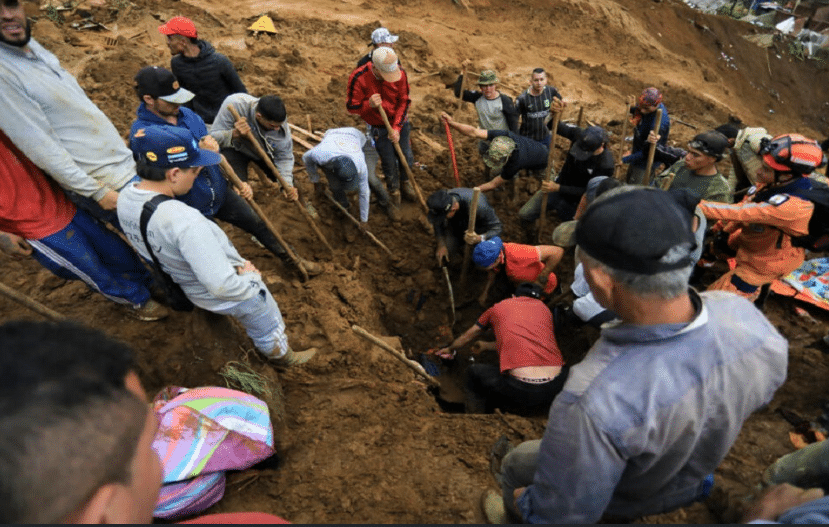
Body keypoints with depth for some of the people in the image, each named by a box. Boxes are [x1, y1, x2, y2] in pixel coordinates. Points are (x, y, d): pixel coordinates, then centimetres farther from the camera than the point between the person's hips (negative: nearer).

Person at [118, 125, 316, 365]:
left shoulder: (125, 196, -14)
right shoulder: (186, 221, -42)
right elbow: (223, 287, -42)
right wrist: (250, 276, -20)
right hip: (232, 295, -7)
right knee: (267, 329, 25)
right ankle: (282, 355, 54)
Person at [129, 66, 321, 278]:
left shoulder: (187, 114, -3)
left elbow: (216, 154, 6)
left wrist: (239, 181, -1)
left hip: (220, 193, 7)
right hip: (190, 210, -6)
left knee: (258, 224, 17)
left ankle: (292, 259, 36)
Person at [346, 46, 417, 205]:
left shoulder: (399, 73, -17)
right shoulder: (358, 78, -25)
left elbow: (404, 101, -8)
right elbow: (351, 107, -16)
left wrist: (397, 127, -17)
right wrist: (369, 104, -37)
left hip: (399, 122, 3)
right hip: (379, 126, -3)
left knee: (407, 157, 11)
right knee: (389, 162, 6)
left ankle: (405, 181, 43)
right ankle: (393, 189, 36)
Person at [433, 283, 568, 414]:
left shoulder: (499, 307, 16)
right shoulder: (544, 308, 21)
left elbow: (468, 335, 33)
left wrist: (450, 349, 55)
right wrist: (486, 346, 52)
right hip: (558, 387, 4)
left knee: (474, 371, 23)